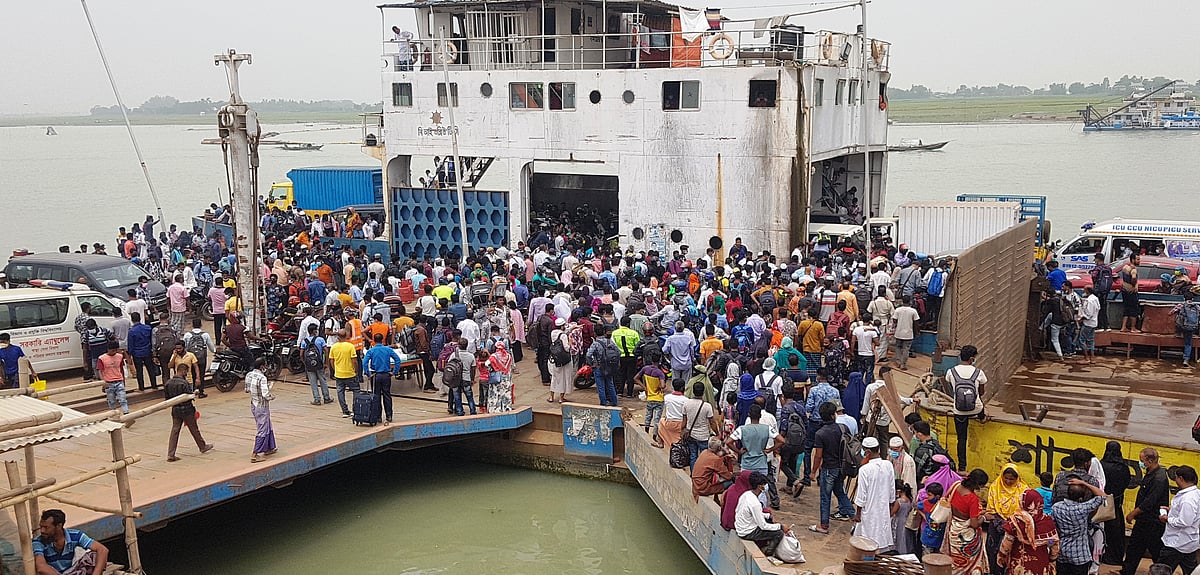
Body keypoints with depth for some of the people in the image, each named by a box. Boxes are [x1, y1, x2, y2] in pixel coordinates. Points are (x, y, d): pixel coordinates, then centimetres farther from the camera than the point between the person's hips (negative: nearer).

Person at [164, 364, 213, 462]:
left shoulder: (168, 383, 1)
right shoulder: (183, 383, -20)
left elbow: (167, 397, 7)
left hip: (175, 410, 5)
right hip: (186, 409, -5)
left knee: (174, 431, 5)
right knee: (194, 429, 12)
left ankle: (170, 454, -1)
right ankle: (203, 447, 29)